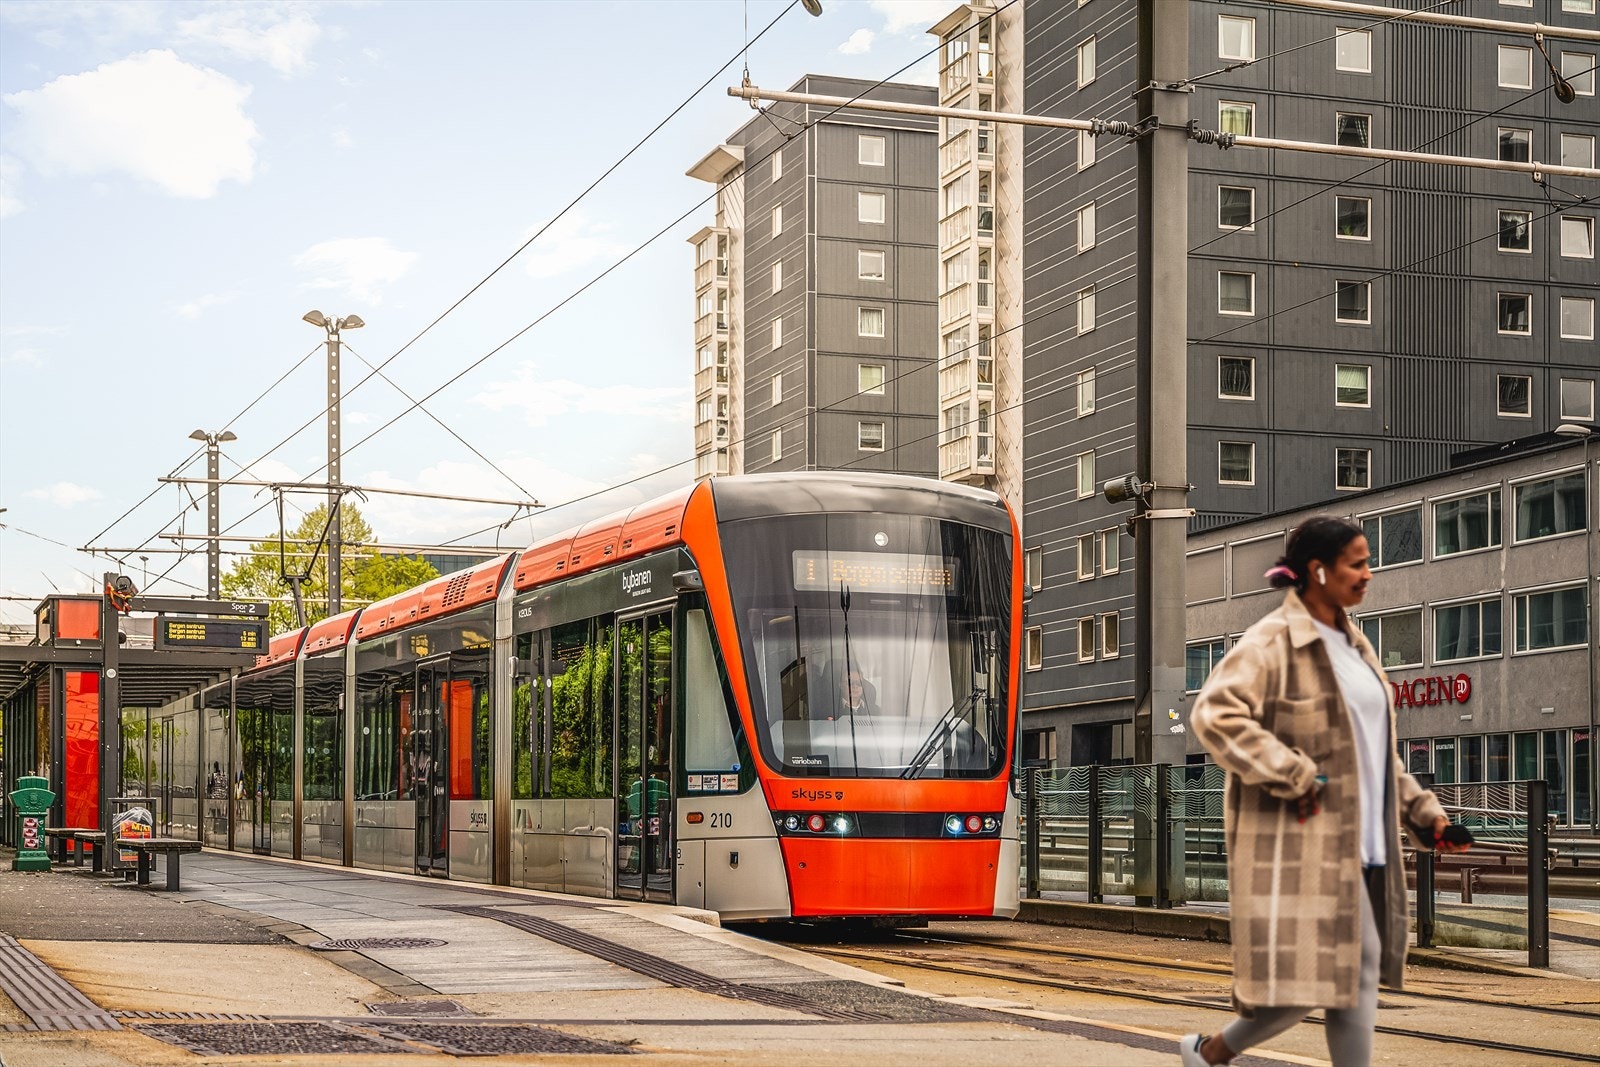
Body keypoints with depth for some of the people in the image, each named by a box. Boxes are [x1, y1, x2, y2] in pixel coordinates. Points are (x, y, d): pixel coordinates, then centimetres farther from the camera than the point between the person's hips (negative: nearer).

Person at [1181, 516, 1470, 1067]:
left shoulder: (1350, 642, 16)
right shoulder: (1272, 642, -12)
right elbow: (1214, 713, -26)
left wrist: (1421, 809, 16)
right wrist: (1294, 777, -23)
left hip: (1362, 841, 9)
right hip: (1306, 839, -9)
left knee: (1361, 968, 6)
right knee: (1307, 972, -7)